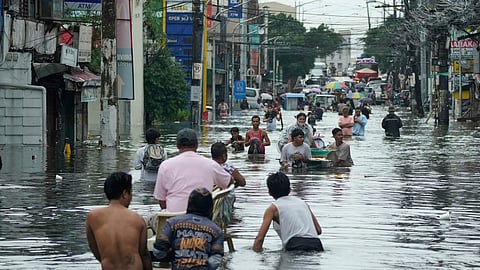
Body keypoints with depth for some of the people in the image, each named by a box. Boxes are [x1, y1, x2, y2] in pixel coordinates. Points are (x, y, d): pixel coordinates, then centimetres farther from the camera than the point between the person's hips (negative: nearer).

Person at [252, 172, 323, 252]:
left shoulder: (273, 208, 12)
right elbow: (319, 230, 24)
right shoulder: (303, 203, 25)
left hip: (296, 246, -4)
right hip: (316, 245, 5)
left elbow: (259, 238, 3)